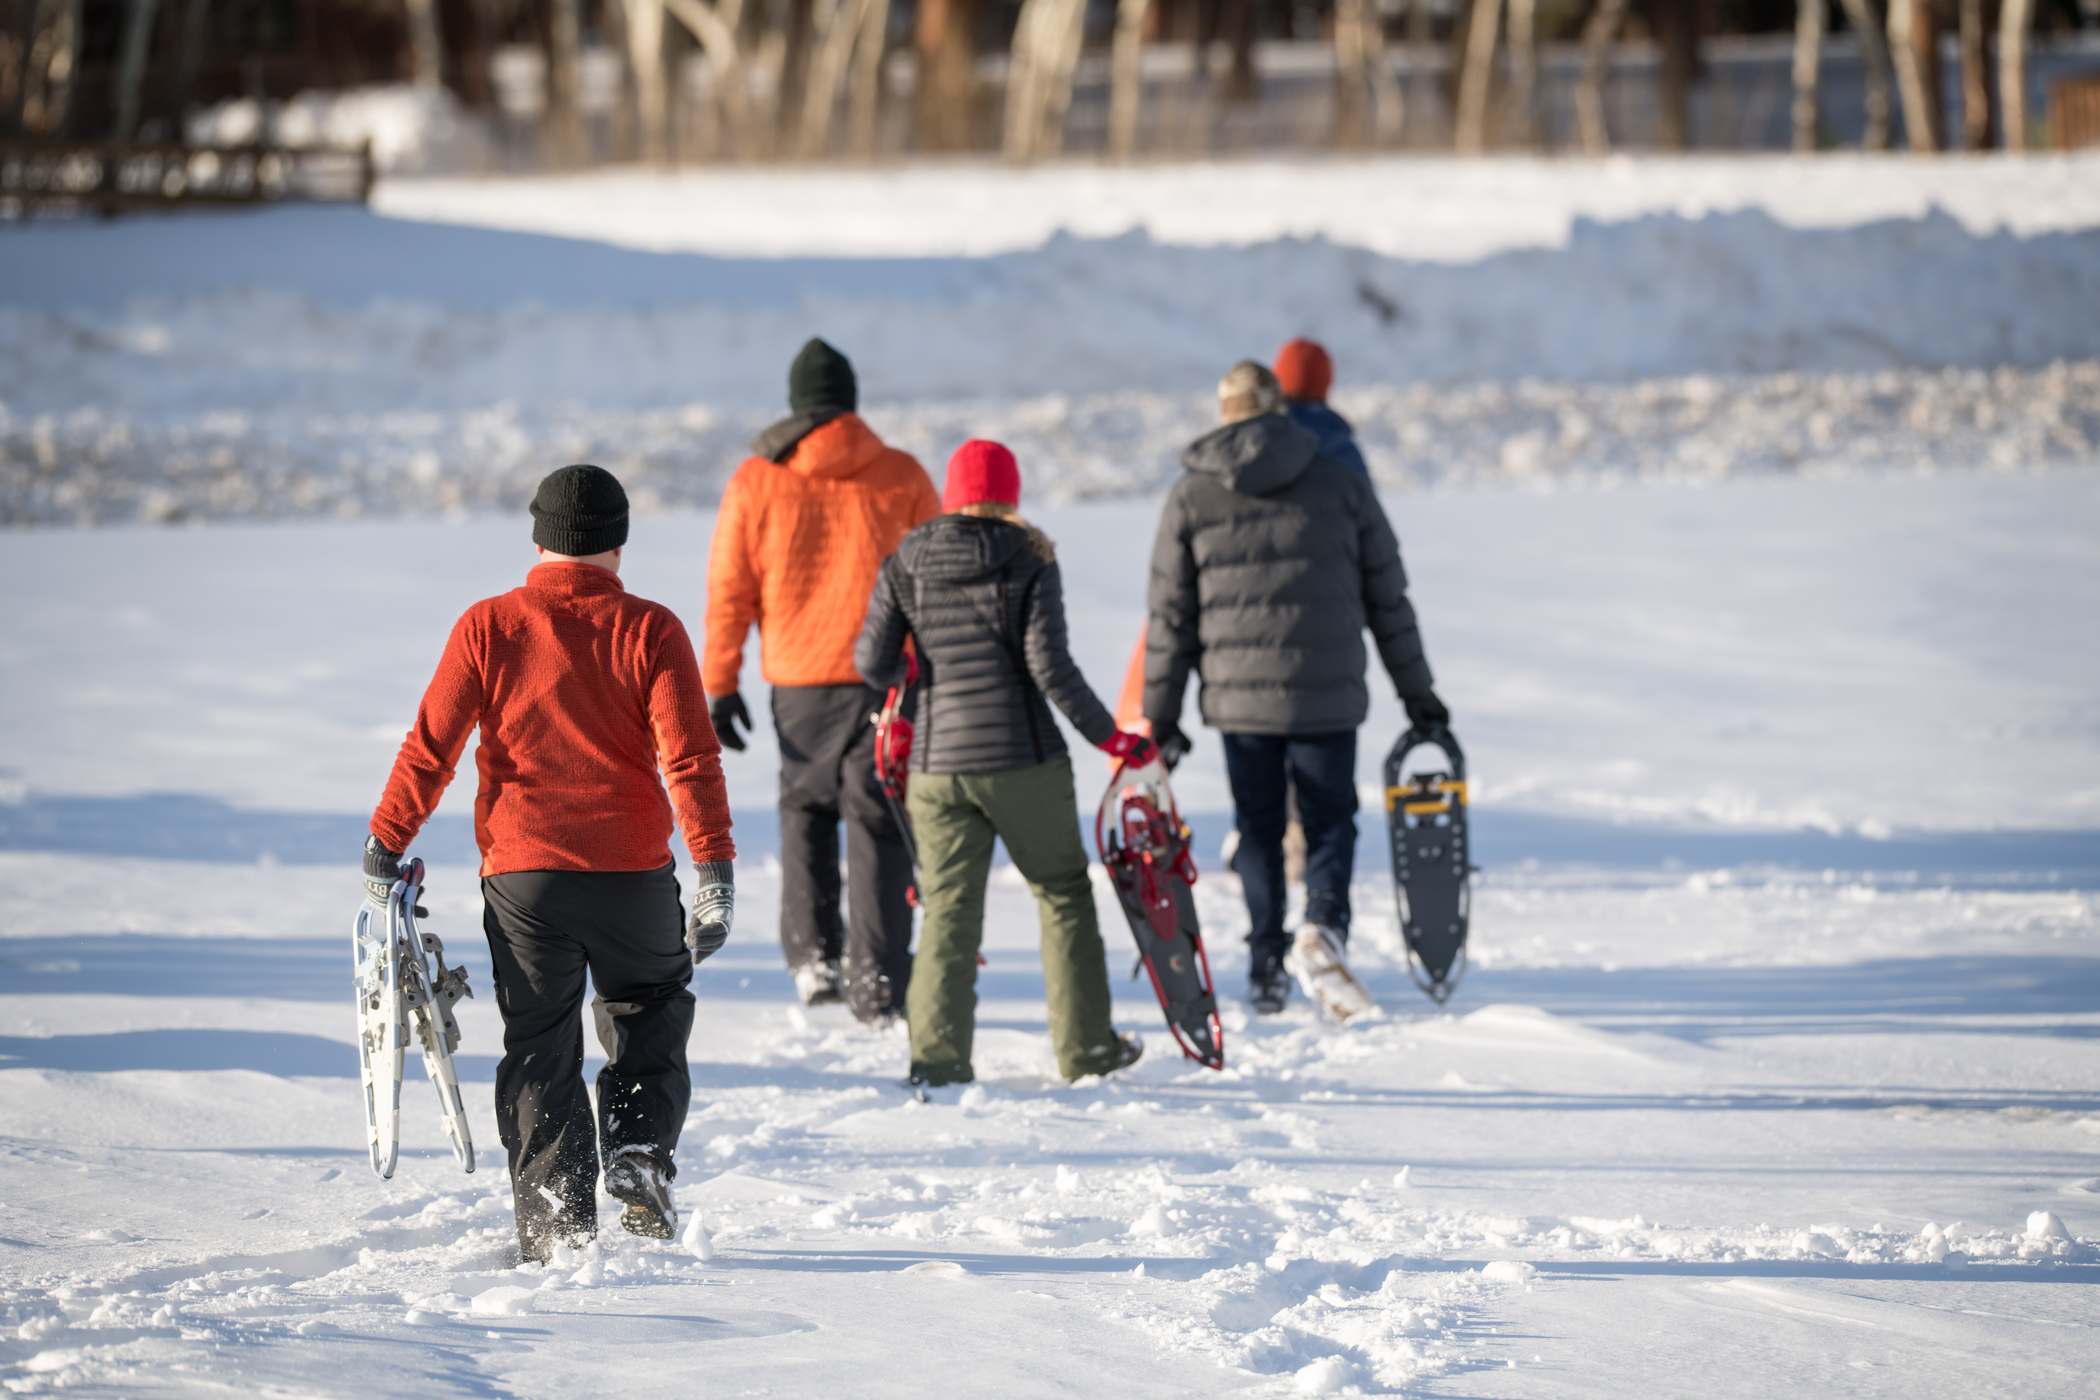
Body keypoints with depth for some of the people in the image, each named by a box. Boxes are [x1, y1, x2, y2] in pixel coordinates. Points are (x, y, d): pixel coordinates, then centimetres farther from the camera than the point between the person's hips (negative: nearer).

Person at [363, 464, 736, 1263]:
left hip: (522, 874, 1)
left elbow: (429, 747, -1)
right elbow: (690, 757, -11)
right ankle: (638, 1153, 0)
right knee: (649, 1020, 21)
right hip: (632, 870, -1)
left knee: (540, 1050, 9)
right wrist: (715, 870, -12)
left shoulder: (487, 627, 0)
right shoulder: (649, 631, -3)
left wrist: (386, 845, 7)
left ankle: (554, 1224, 5)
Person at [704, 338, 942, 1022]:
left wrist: (719, 683, 7)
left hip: (799, 681, 1)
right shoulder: (902, 477, 1)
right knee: (878, 823, 3)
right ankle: (876, 985, -3)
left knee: (806, 808, 20)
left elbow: (729, 591, 2)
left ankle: (812, 957, 9)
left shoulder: (755, 482, 1)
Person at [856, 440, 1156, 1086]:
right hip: (1023, 761, -2)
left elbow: (873, 663, 0)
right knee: (1062, 892, 13)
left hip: (938, 765, 2)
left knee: (949, 909, 7)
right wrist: (1109, 737, -3)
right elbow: (1049, 666, -11)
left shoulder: (906, 564, 3)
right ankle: (1085, 1046, 18)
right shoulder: (1029, 559, -5)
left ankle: (937, 1053, -3)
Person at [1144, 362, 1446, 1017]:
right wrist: (1415, 689, 14)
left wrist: (1161, 713, 9)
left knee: (1258, 826, 13)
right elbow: (1387, 595, 6)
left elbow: (1169, 614, 3)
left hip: (1239, 698, 1)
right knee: (1329, 816, 11)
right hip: (1329, 694, -1)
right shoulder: (1340, 484, 2)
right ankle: (1325, 918, -14)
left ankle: (1266, 963, 10)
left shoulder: (1190, 497, 1)